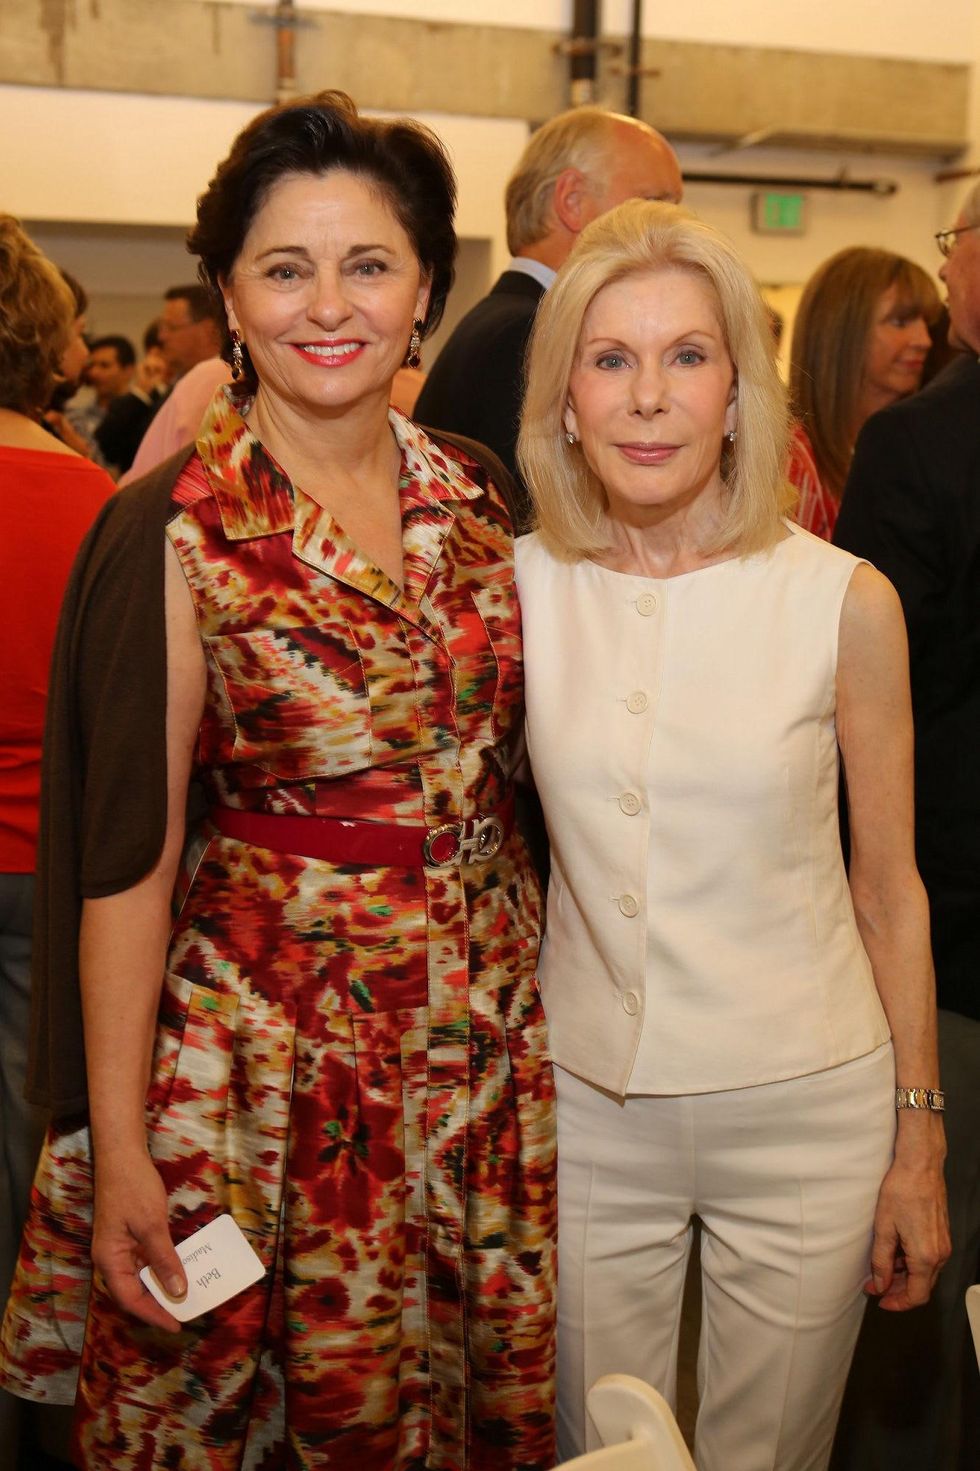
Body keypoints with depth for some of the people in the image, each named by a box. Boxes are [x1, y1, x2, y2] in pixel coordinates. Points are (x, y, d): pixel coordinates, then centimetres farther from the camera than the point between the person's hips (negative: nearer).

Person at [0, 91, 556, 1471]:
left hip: (485, 1030, 5)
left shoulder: (477, 492, 3)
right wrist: (118, 1145, -11)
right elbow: (128, 853, -12)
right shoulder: (177, 534, -12)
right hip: (271, 1034, -4)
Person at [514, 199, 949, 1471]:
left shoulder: (844, 600, -9)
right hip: (587, 1107, 2)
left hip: (805, 1112, -1)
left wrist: (918, 1145, 2)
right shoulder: (518, 589, -4)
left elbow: (890, 889, -2)